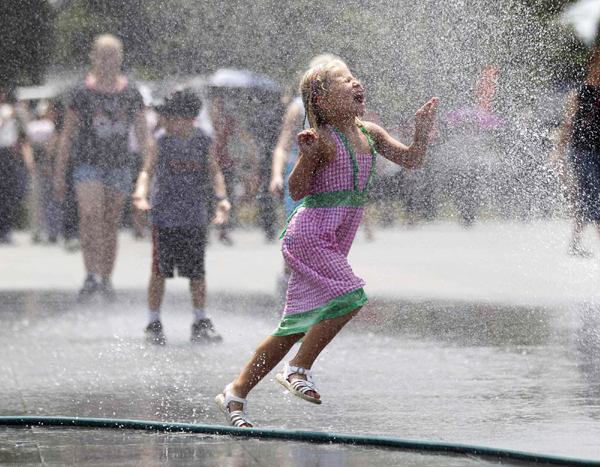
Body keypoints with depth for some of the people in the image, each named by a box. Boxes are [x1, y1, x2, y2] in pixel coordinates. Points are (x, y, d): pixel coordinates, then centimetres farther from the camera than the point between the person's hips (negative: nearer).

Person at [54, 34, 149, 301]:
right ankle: (92, 274, -26)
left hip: (118, 166, 2)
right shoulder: (83, 94, -2)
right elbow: (67, 136, 3)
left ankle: (106, 278, 15)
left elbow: (142, 135, 8)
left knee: (111, 224, 5)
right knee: (90, 215, -21)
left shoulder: (131, 94, 3)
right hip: (88, 163, -2)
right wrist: (59, 175, 1)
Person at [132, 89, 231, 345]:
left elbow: (214, 172, 0)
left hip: (195, 217, 1)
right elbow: (147, 170, -5)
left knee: (197, 272, 4)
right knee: (160, 271, 0)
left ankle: (201, 324, 17)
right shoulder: (162, 142, -2)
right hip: (164, 216, -1)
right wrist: (141, 192, -24)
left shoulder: (206, 143, 0)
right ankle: (154, 324, 10)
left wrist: (221, 198, -16)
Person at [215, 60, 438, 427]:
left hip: (332, 245, 8)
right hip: (310, 235, -8)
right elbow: (297, 191, -14)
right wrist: (307, 157, -31)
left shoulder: (369, 134, 9)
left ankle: (236, 393, 15)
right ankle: (298, 369, -8)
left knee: (298, 327, 9)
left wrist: (422, 132, -4)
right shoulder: (323, 139, -13)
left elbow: (411, 160, 13)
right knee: (350, 296, -23)